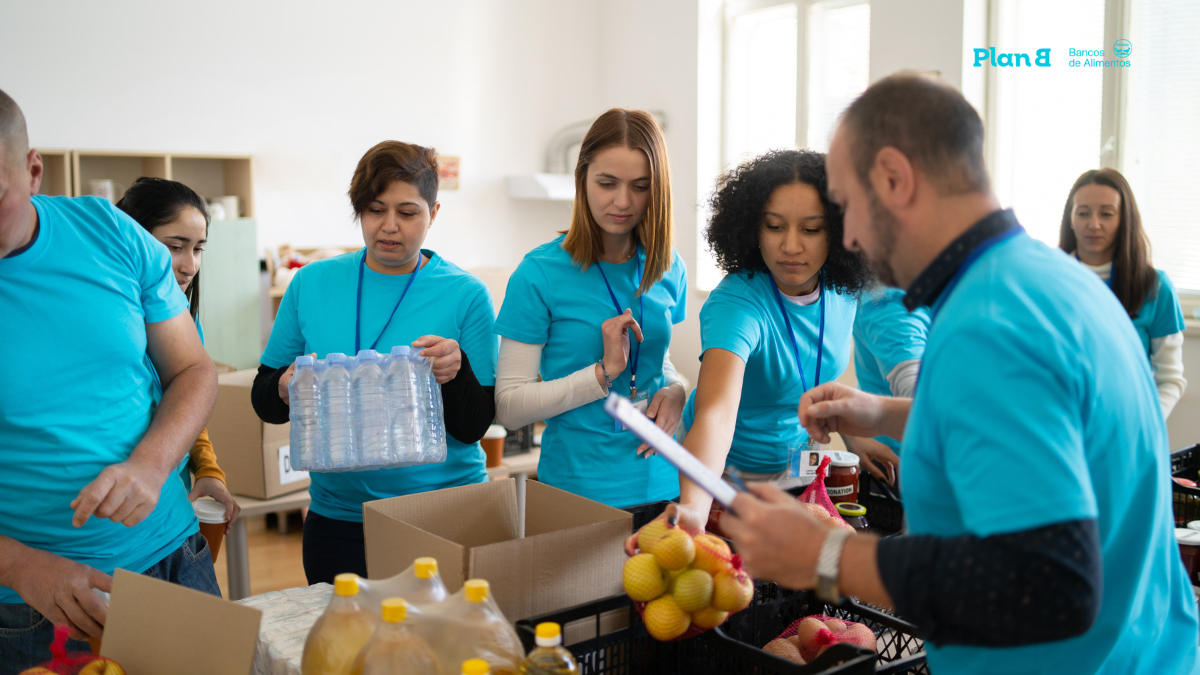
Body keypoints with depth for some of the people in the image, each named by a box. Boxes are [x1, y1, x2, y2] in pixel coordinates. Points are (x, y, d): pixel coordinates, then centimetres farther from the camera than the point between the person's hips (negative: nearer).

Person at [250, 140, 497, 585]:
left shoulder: (466, 295, -5)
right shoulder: (312, 283, 2)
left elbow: (474, 427, -6)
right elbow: (262, 399, 6)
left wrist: (456, 373, -24)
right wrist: (286, 390, -15)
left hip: (446, 517, -1)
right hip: (338, 515, 2)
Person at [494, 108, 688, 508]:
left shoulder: (668, 269, 2)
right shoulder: (540, 274, -12)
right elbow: (508, 407, -13)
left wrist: (674, 390, -4)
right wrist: (604, 371, -21)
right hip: (577, 489, -4)